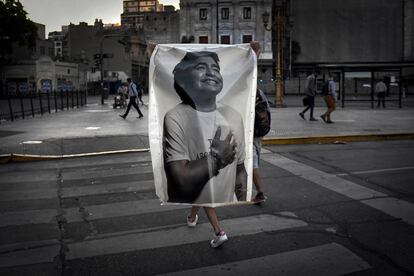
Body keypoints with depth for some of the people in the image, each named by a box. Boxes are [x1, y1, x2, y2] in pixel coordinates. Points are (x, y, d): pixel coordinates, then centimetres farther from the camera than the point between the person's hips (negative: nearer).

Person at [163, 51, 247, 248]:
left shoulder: (234, 117, -2)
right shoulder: (175, 118, -18)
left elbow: (240, 170, 5)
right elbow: (182, 181, -25)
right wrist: (217, 157, -16)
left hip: (227, 208, 4)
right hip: (187, 207, -4)